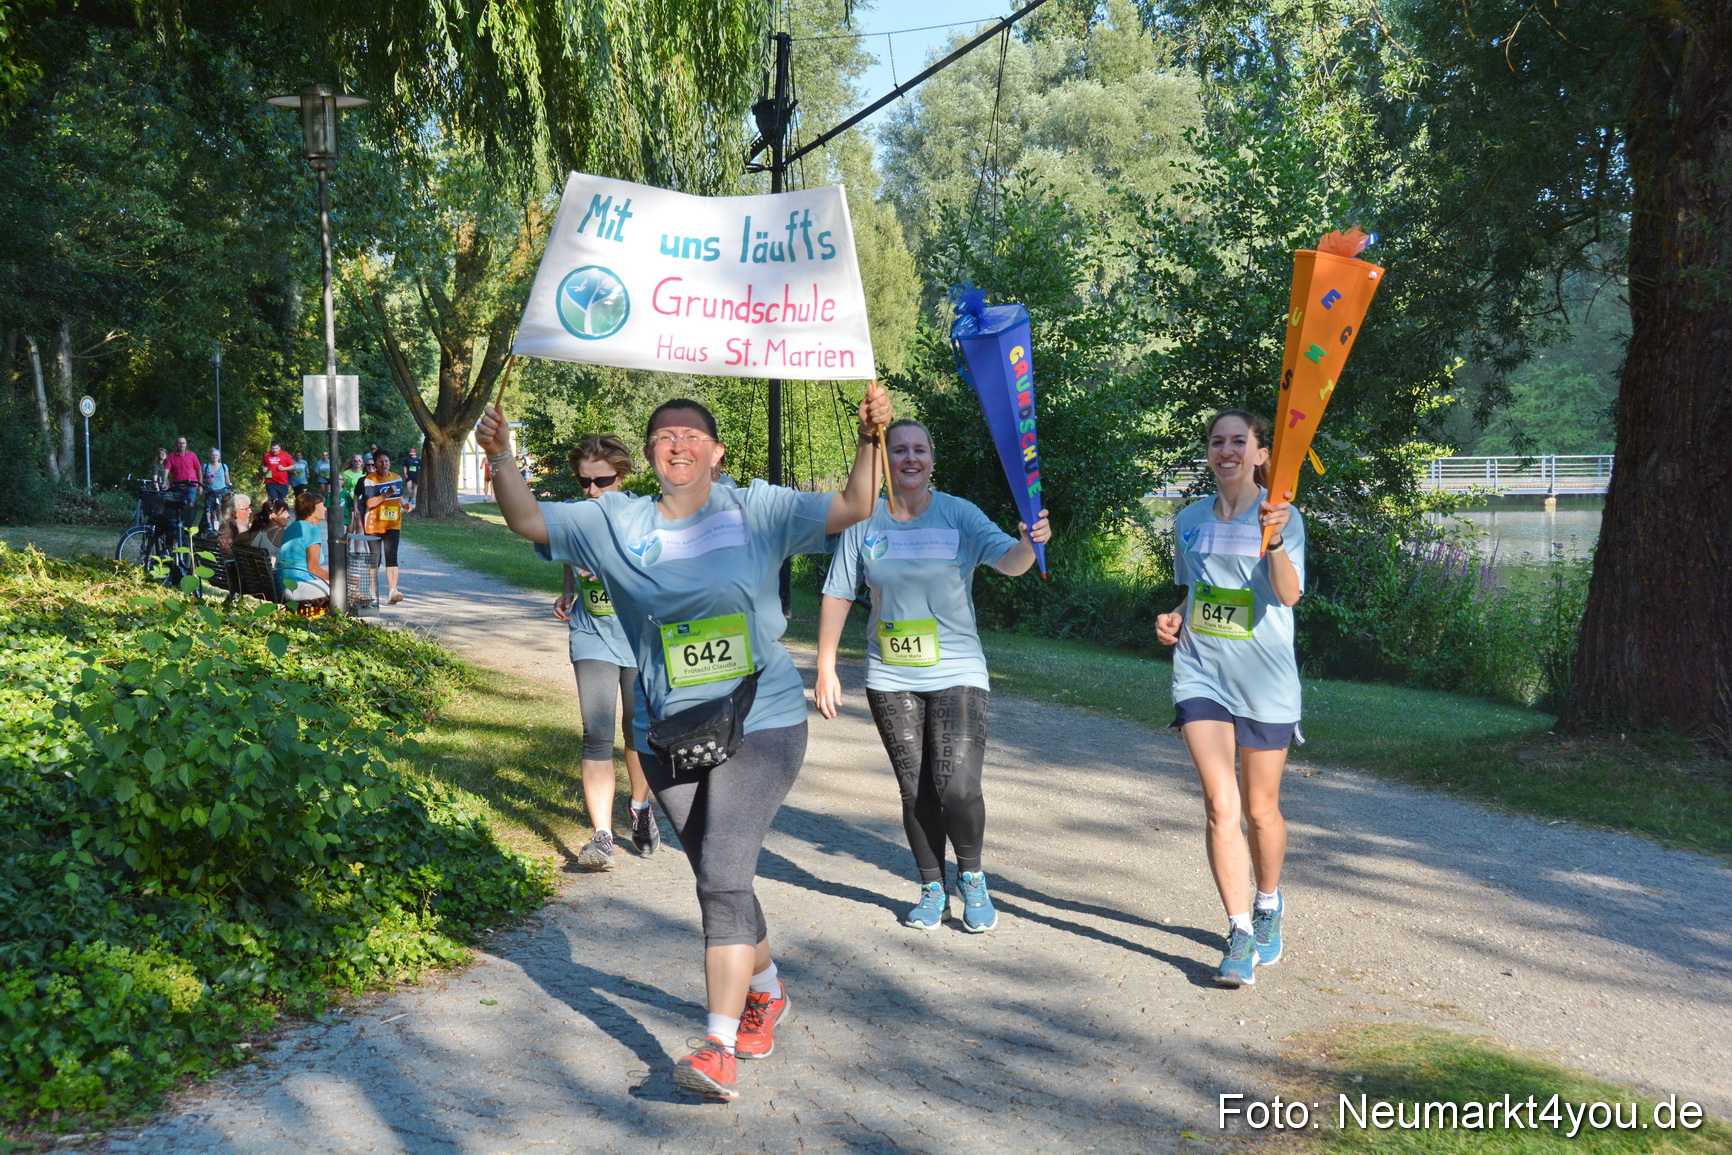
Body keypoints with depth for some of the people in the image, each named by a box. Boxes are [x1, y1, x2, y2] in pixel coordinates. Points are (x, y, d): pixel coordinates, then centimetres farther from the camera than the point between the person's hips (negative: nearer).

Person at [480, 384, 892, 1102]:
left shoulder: (757, 511, 0)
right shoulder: (615, 524, 4)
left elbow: (853, 508, -1)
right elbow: (527, 520, 1)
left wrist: (870, 438, -16)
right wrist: (500, 458, -15)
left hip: (759, 724, -3)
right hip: (668, 737, 3)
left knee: (723, 875, -15)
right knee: (721, 879, 15)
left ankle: (720, 1048, -13)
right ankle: (766, 993, 41)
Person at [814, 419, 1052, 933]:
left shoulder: (958, 514, -3)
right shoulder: (864, 523, 1)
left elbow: (1008, 560, -15)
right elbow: (837, 595, 5)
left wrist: (1029, 543, -39)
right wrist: (826, 668, 3)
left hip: (956, 673, -2)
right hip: (890, 679, 2)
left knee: (958, 788, -13)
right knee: (916, 792, 7)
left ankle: (972, 878, 14)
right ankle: (932, 889, 26)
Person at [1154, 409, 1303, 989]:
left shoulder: (1281, 516, -5)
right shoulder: (1190, 520, 9)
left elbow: (1289, 594, -21)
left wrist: (1274, 542, -40)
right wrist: (1173, 619, 2)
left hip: (1265, 680, -2)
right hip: (1200, 674, 2)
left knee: (1260, 809, 10)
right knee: (1220, 805, -10)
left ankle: (1268, 906, 36)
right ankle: (1240, 936, -5)